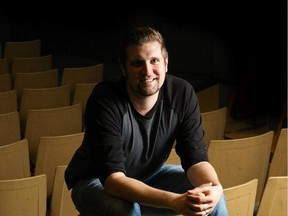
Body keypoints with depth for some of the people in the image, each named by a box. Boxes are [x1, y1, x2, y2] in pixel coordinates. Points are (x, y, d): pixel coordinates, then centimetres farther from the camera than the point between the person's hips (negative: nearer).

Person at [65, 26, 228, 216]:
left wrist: (215, 187, -41)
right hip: (96, 182, -5)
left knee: (213, 198, -14)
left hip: (149, 177, 5)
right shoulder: (105, 100, -31)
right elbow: (113, 178, -38)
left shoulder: (182, 94, -18)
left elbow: (195, 157, -17)